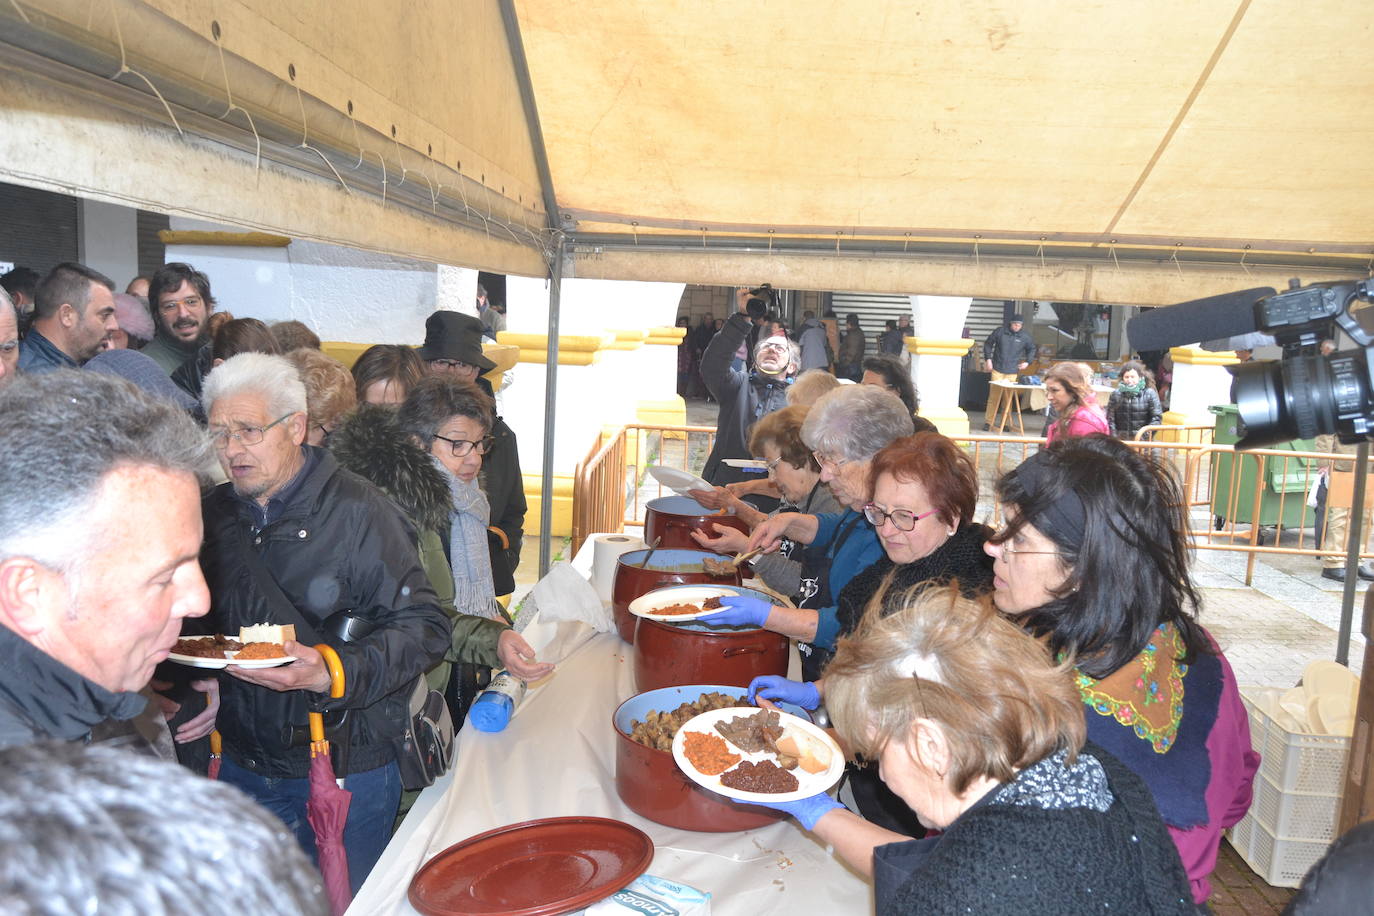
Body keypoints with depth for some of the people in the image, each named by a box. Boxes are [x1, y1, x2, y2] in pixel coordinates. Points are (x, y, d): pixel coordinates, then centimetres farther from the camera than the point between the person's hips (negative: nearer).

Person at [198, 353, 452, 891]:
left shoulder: (357, 512, -14)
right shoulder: (215, 514, 4)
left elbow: (425, 628, -17)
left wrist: (334, 673, -29)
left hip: (345, 772, -5)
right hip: (241, 765, 5)